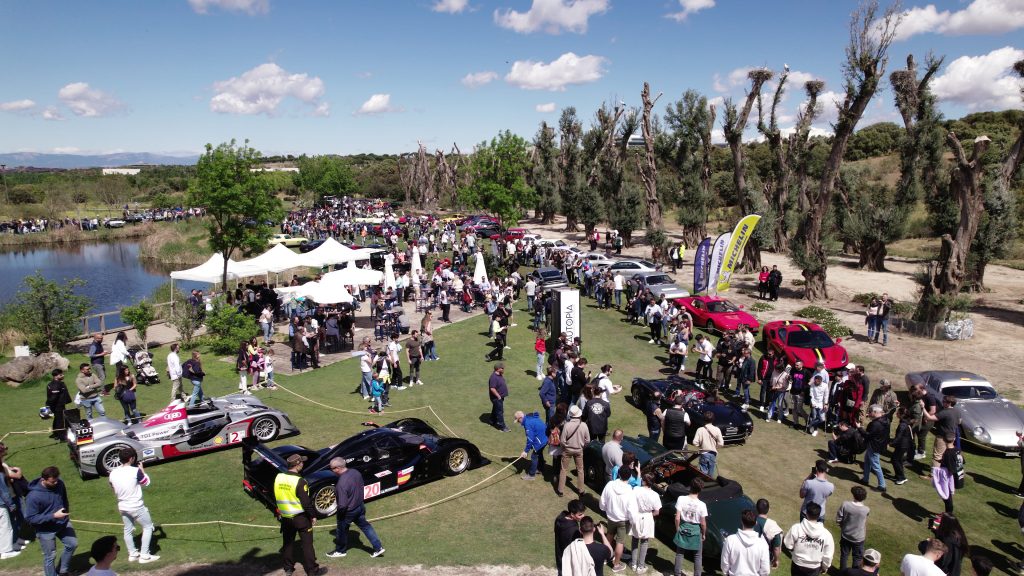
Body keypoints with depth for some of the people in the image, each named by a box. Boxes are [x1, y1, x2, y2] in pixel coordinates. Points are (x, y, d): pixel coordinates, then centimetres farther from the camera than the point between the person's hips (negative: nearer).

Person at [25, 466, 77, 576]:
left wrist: (66, 513, 8)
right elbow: (30, 518, -24)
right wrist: (53, 516, -30)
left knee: (72, 544, 15)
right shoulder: (33, 496, -29)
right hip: (46, 530, -5)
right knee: (50, 556, 9)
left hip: (63, 523, 6)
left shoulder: (59, 484, -12)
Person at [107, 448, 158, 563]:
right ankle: (144, 555, 7)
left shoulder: (113, 473, -3)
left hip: (122, 507, 6)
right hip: (136, 507, -6)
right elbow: (147, 483, -4)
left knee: (128, 530, 21)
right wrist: (141, 469, 4)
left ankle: (132, 554, 32)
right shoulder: (135, 471, -20)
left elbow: (114, 489, 11)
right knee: (148, 527, 8)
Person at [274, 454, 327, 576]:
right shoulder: (299, 481, -23)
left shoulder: (278, 478, -3)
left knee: (288, 543, 19)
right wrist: (313, 515, -8)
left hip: (285, 517, 6)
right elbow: (306, 502, -20)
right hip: (300, 517, -6)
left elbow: (277, 497, 10)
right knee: (307, 543, 5)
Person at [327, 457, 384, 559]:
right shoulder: (356, 472, -10)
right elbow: (361, 486, 7)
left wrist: (339, 511, -9)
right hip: (360, 506, 7)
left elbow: (342, 505, -30)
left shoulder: (342, 483, -34)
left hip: (348, 511, -7)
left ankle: (340, 551, 40)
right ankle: (378, 547, 22)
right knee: (365, 526, 21)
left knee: (342, 531, 18)